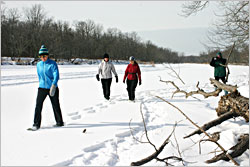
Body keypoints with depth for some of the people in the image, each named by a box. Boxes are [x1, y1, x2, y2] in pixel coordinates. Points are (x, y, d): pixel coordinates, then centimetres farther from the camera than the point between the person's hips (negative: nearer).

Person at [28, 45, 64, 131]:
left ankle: (60, 122, 25)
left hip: (52, 88, -4)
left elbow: (56, 75, -16)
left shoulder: (52, 63, -8)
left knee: (56, 106, 7)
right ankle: (36, 124, 0)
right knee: (38, 106, -6)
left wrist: (53, 85, -28)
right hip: (42, 88, 4)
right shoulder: (38, 65, 8)